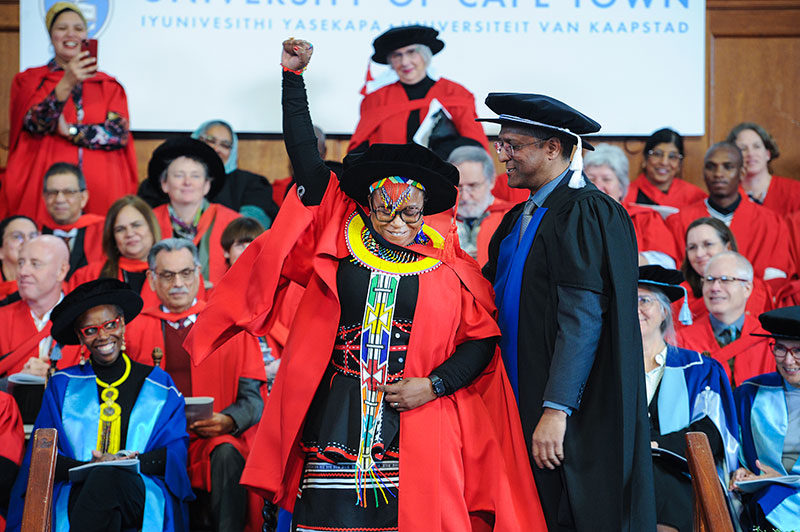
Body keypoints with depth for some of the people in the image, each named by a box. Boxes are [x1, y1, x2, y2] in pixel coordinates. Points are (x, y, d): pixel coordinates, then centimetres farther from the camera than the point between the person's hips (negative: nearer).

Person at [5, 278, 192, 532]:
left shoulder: (158, 385, 18)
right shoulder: (62, 385, 19)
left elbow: (175, 452, 9)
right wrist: (88, 467, -12)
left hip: (144, 495, 0)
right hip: (77, 493, 0)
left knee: (108, 477, -38)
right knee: (102, 475, -38)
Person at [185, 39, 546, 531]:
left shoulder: (449, 267, 6)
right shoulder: (341, 240, 9)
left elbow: (482, 339, 7)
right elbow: (306, 157, 9)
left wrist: (434, 385, -8)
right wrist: (294, 76, 6)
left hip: (417, 431, -1)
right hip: (334, 418, 1)